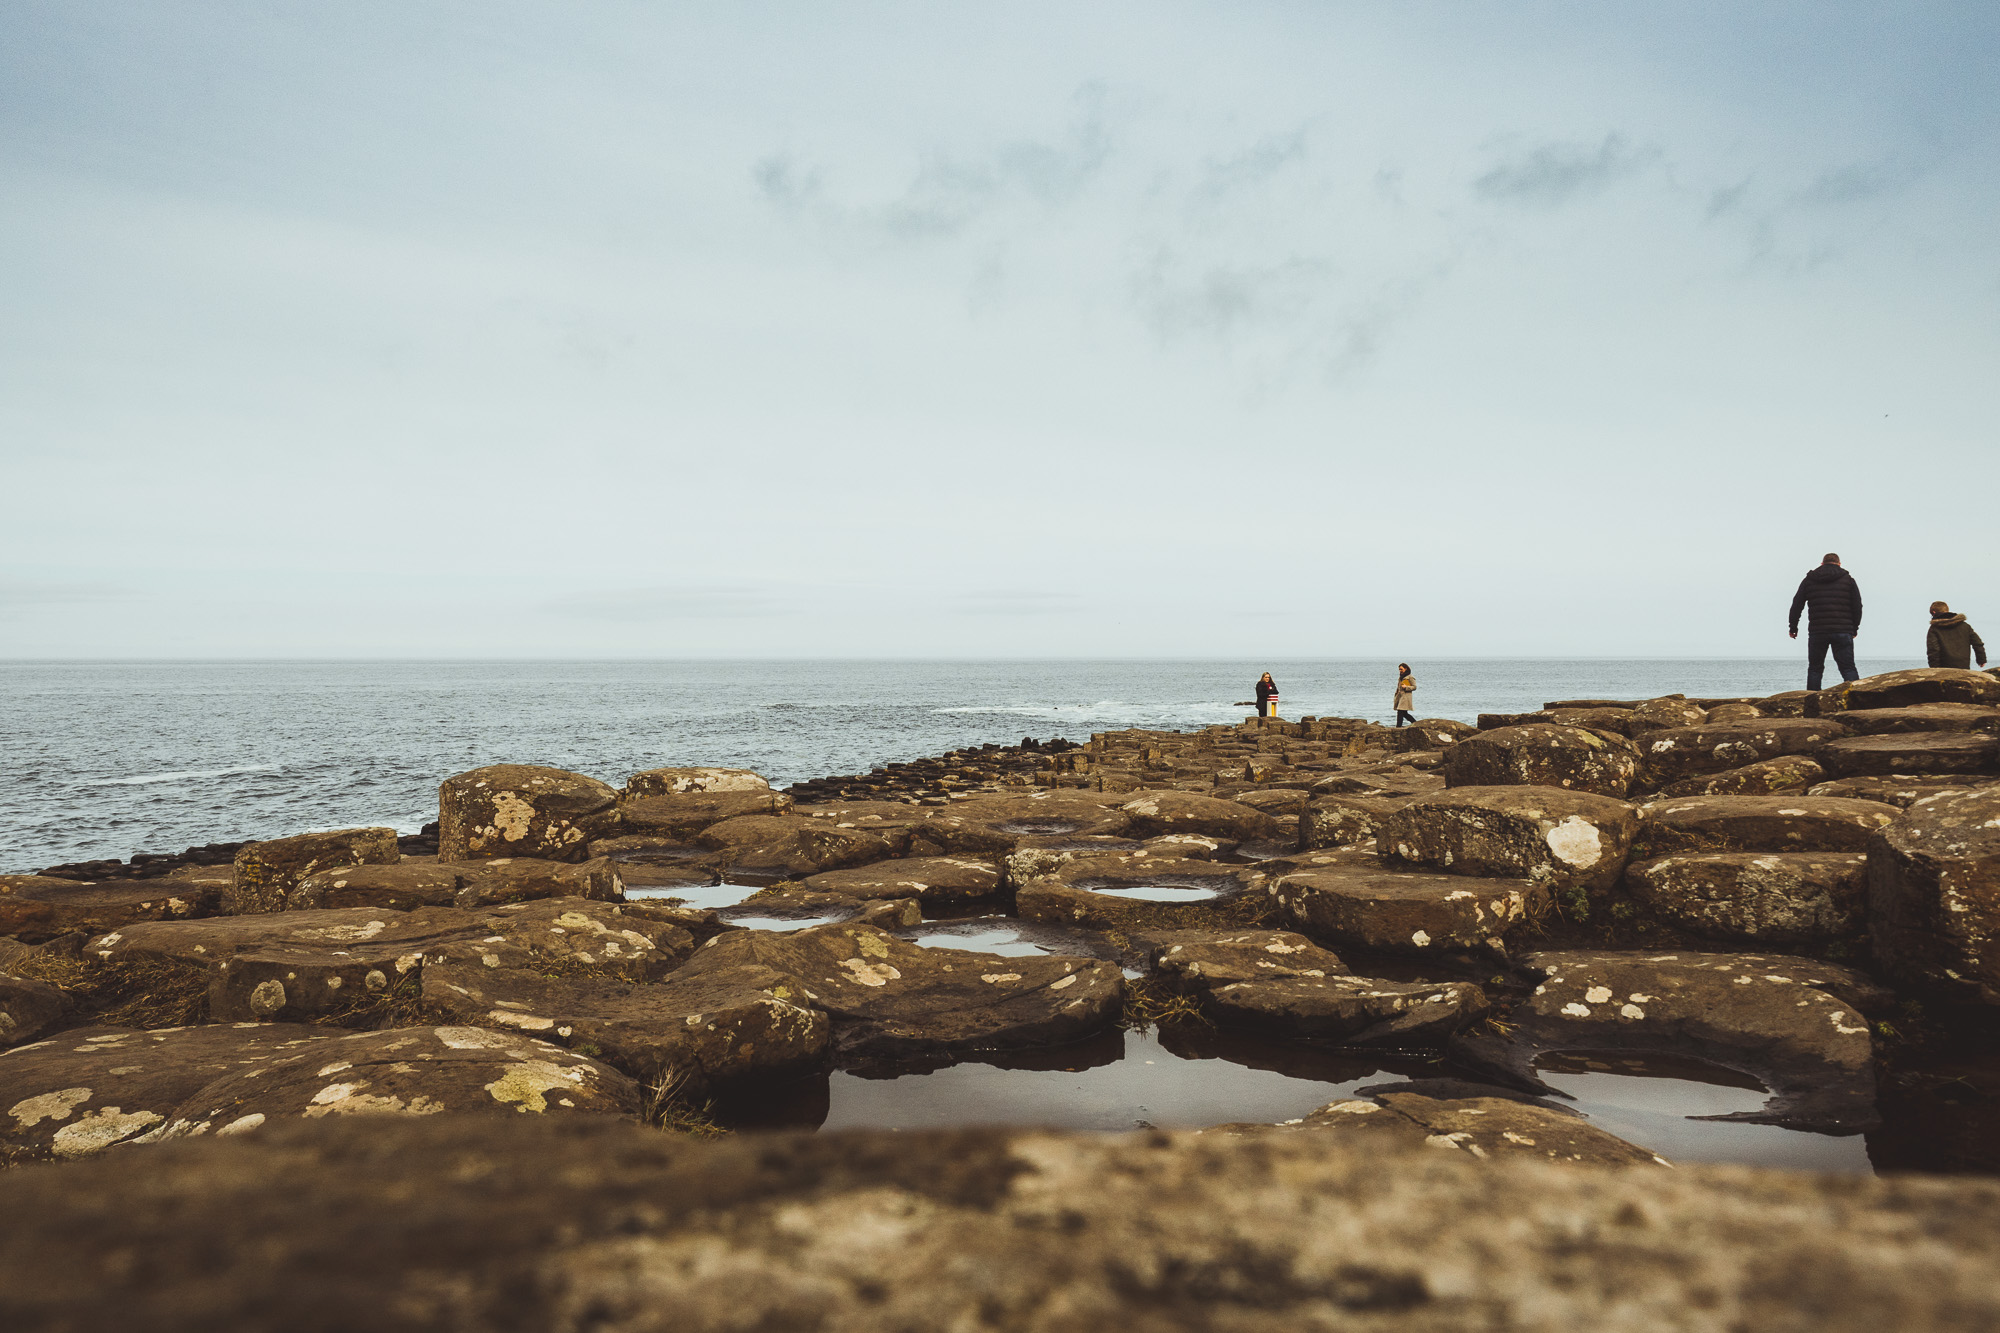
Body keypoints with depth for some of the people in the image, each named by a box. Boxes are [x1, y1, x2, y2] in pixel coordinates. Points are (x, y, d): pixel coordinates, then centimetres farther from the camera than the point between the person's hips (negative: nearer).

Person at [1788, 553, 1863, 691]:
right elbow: (1857, 606, 7)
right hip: (1842, 632, 0)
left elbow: (1796, 605, 8)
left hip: (1817, 633, 0)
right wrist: (1855, 628, 18)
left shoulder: (1809, 580, 10)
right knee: (1848, 668, 0)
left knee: (1815, 669, 8)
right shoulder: (1848, 579, 8)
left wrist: (1793, 628, 16)